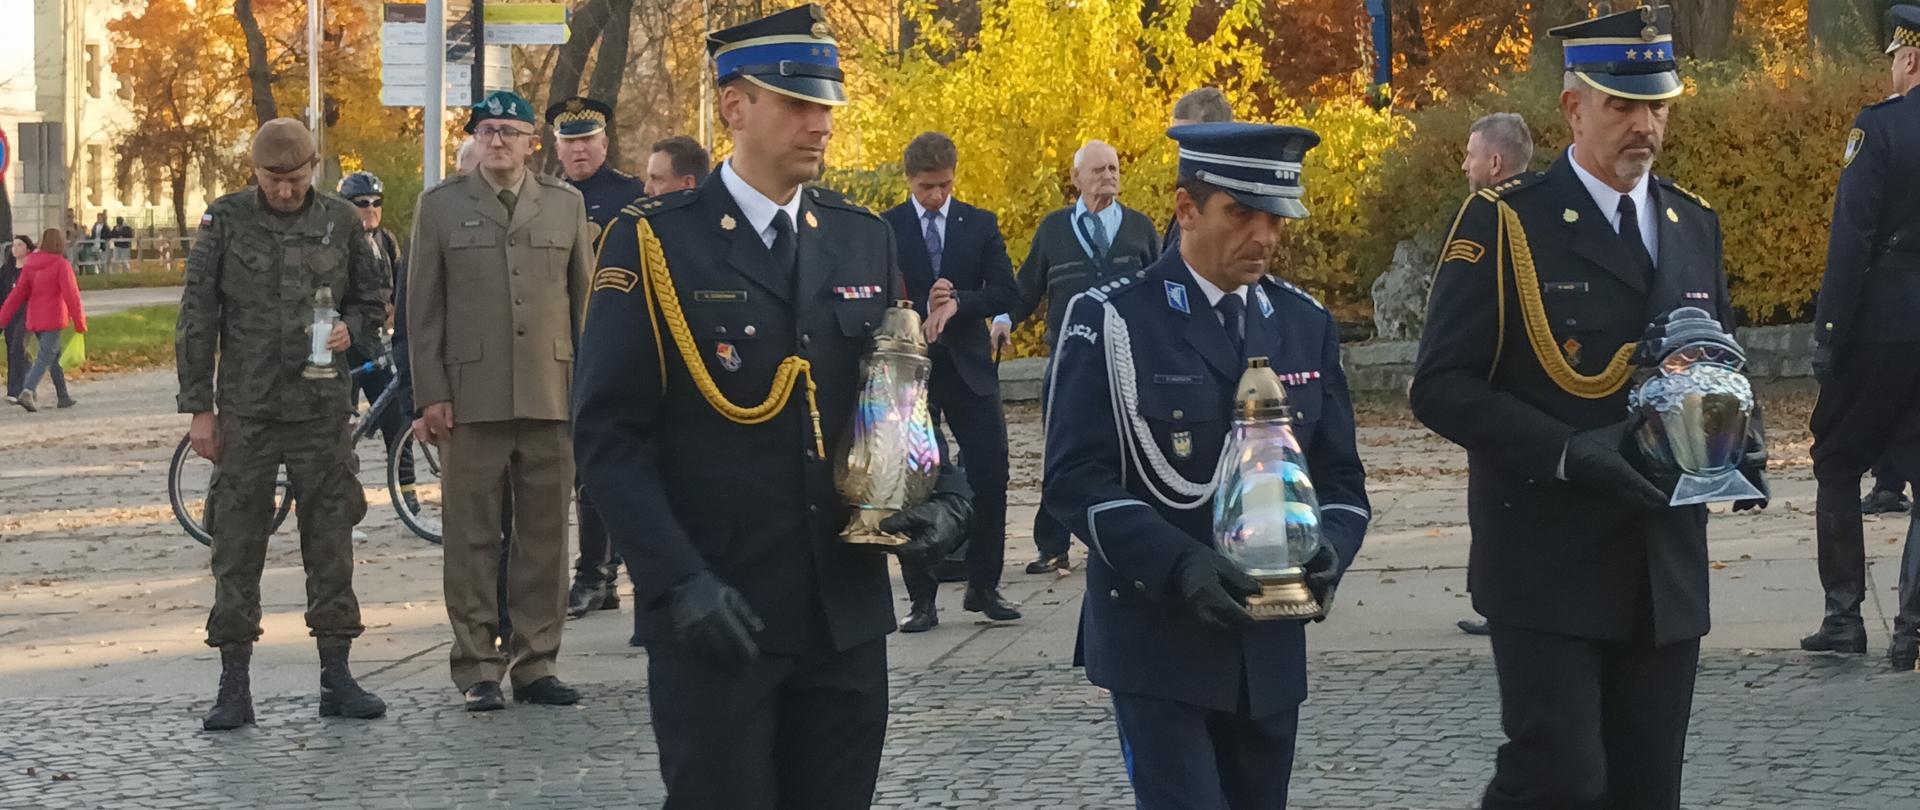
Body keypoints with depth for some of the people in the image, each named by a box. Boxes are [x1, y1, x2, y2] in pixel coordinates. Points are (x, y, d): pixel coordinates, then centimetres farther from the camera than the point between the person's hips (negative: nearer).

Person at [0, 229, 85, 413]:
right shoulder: (61, 265, -11)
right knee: (45, 358, -9)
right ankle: (27, 392, -27)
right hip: (53, 320, -6)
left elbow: (18, 293, 5)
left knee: (54, 356, 19)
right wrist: (80, 322, -9)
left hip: (34, 320, 6)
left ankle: (63, 397, 24)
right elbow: (71, 295, -14)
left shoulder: (30, 265, 6)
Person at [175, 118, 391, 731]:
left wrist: (351, 328, -8)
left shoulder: (341, 222, 5)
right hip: (246, 410, -1)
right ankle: (234, 689, 5)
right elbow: (196, 320, 1)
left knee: (331, 543, 4)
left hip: (322, 409, 1)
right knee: (236, 546, -1)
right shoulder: (225, 222, 0)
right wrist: (199, 408, -3)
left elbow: (373, 301, 16)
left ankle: (336, 678, 13)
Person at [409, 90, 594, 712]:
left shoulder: (566, 205, 12)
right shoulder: (441, 206, 7)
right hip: (471, 399, -2)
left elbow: (586, 300, 13)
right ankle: (477, 668, 7)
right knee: (473, 538, 1)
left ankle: (536, 664, 13)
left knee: (545, 536, 5)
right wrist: (431, 394, -3)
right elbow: (423, 308, 5)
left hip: (551, 398, 2)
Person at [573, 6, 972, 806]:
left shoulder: (866, 240, 10)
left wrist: (946, 498, -5)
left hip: (845, 614, 5)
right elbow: (608, 434, -9)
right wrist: (679, 581, -18)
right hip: (715, 618, -5)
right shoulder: (653, 242, -6)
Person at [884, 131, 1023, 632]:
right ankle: (922, 599, 8)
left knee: (990, 476, -2)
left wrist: (958, 303, -15)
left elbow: (1004, 292, 0)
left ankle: (983, 586, 11)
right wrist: (922, 311, -18)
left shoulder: (980, 225, 6)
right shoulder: (885, 229, -1)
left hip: (969, 366, 2)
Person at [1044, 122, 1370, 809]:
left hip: (1271, 643, 5)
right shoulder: (1112, 321, -6)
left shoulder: (1307, 325, 10)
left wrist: (1328, 552, -13)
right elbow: (1075, 478, -11)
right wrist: (1177, 564, -25)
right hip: (1157, 638, -5)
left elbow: (1339, 475, 10)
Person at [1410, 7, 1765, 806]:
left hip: (1666, 568, 5)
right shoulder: (1504, 222, -5)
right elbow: (1441, 387, -10)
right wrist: (1565, 453, -22)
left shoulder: (1694, 223, 12)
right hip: (1548, 566, -5)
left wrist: (1733, 442, -1)